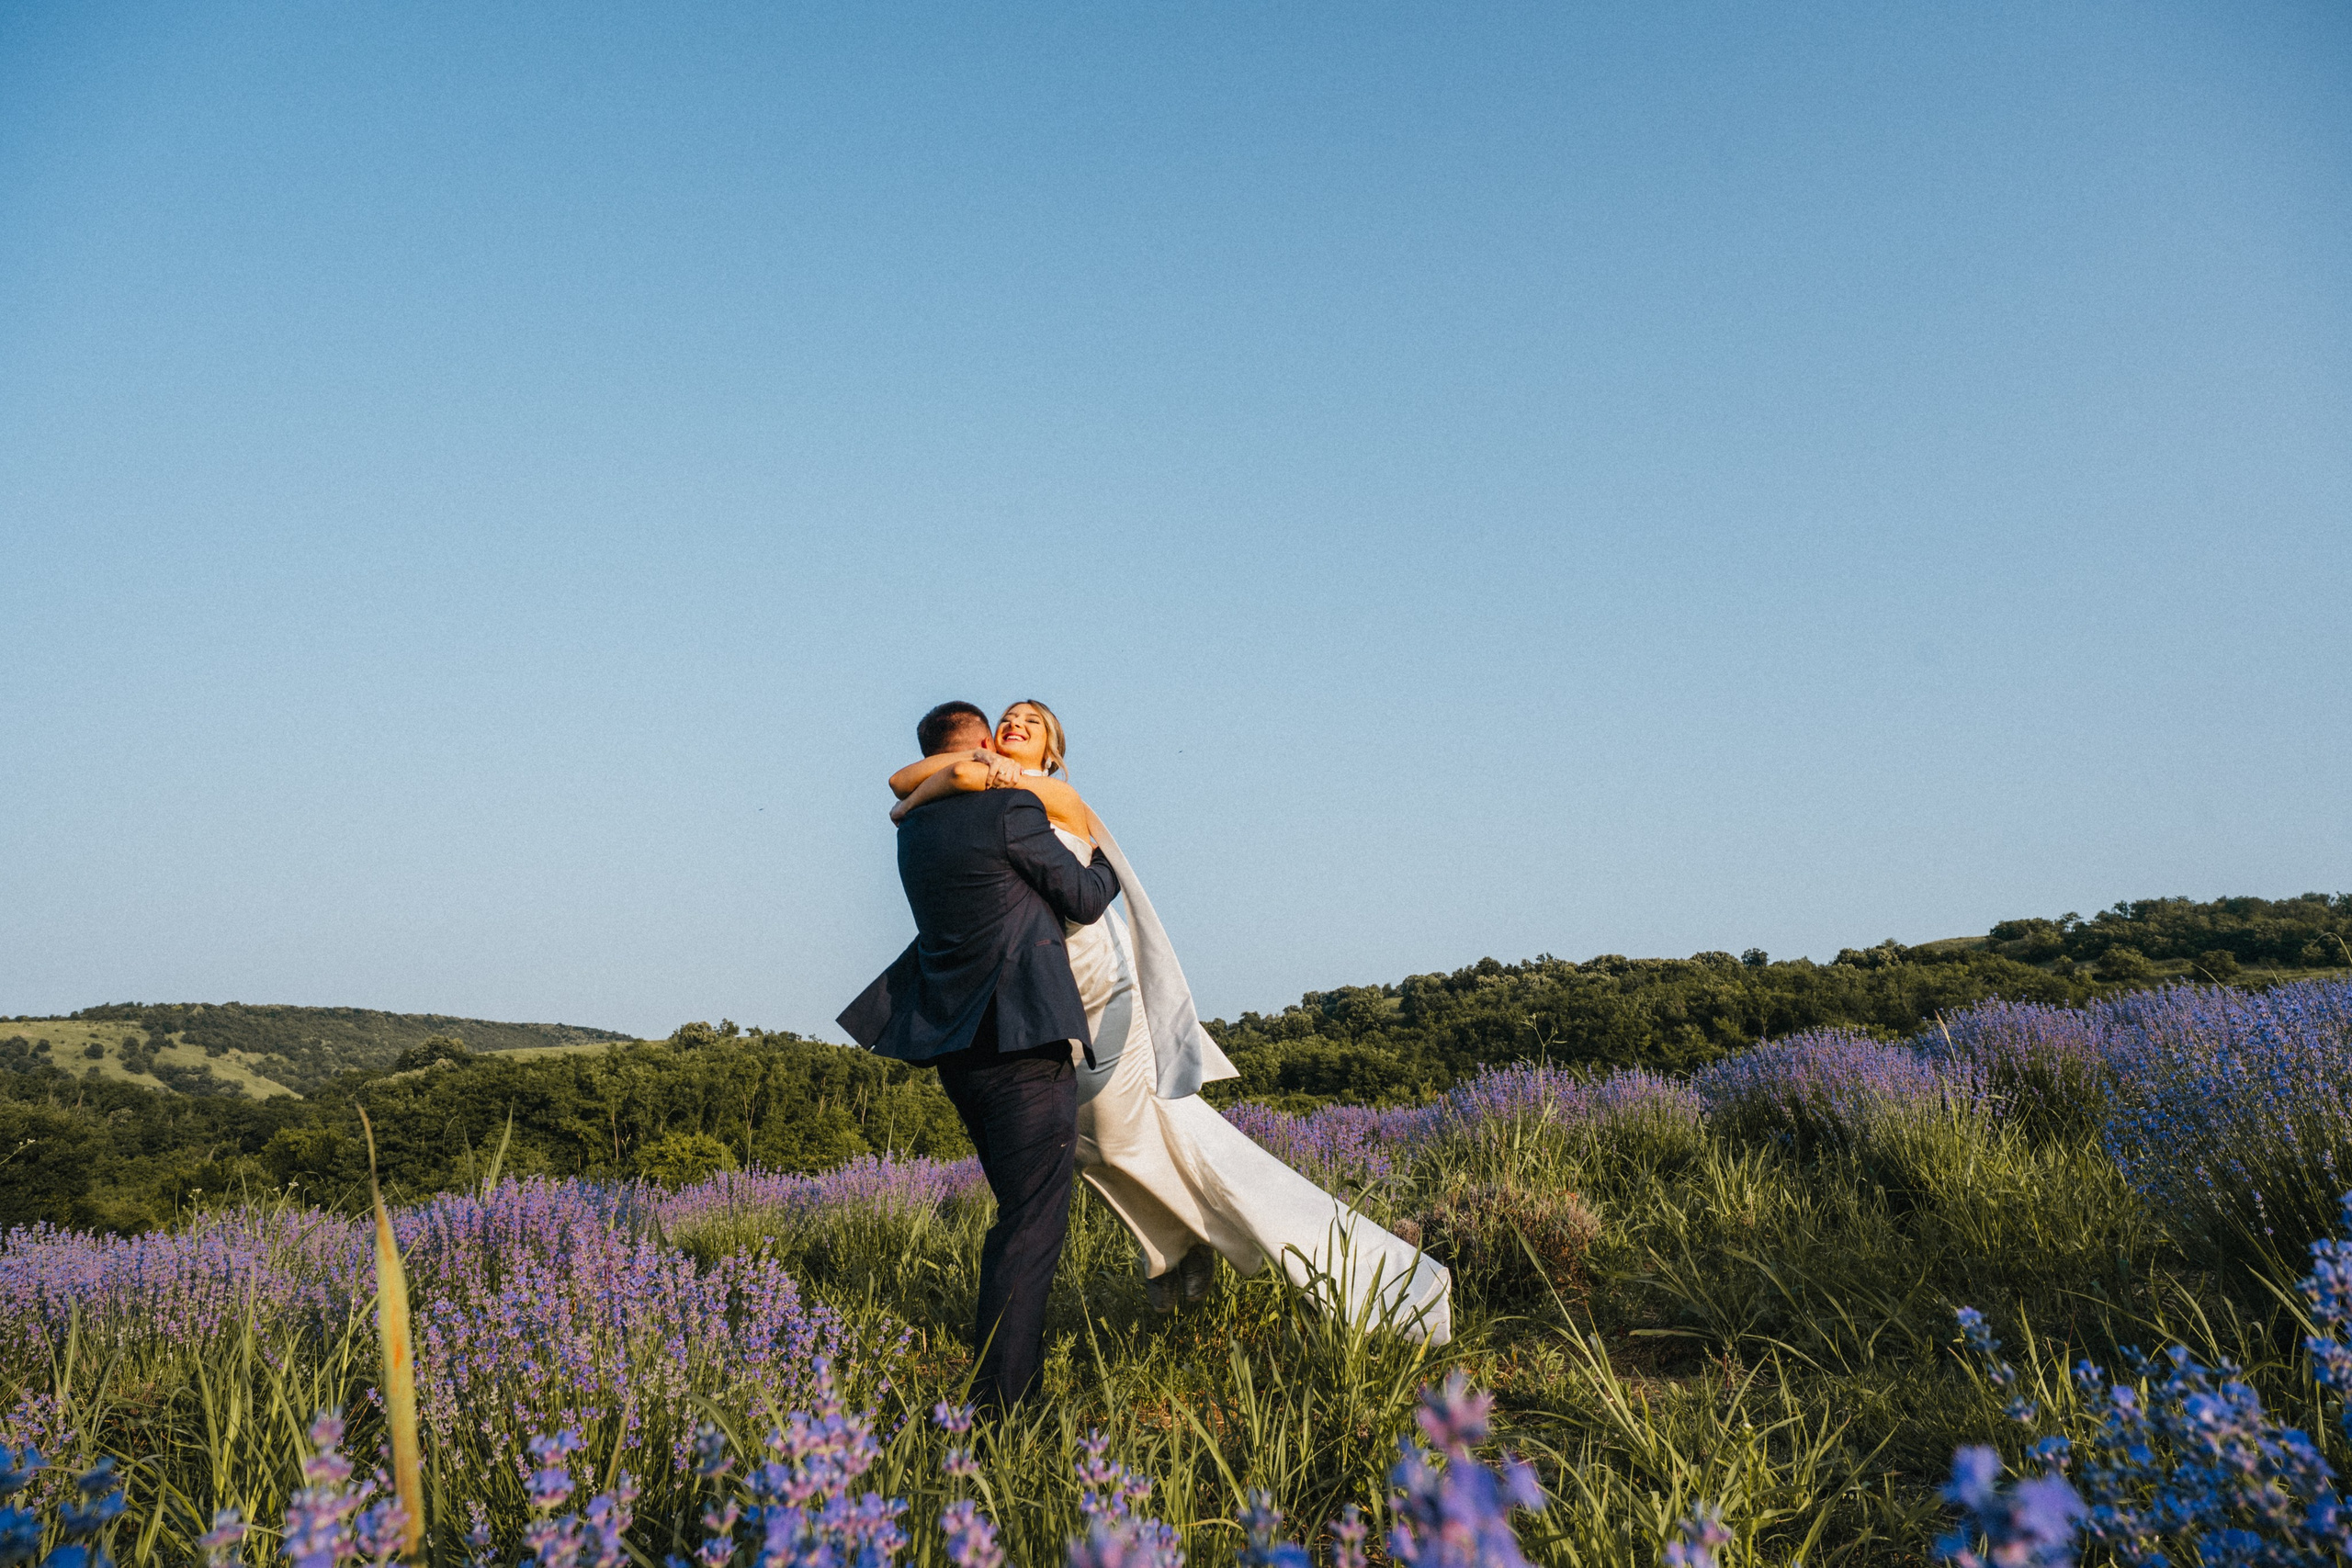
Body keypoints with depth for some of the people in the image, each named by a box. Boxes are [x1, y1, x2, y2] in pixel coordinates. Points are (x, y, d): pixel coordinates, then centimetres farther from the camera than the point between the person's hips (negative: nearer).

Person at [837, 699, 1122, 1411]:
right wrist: (1104, 860, 19)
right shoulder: (1011, 810, -9)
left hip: (956, 1050, 8)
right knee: (1032, 1224, -5)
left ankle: (1020, 1363, 29)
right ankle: (995, 1401, -6)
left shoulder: (915, 830, 13)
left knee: (1020, 1211, 22)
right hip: (1023, 1045, -8)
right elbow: (1085, 901, 0)